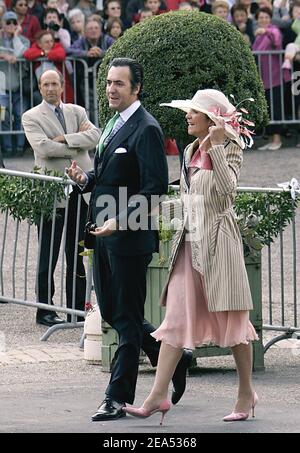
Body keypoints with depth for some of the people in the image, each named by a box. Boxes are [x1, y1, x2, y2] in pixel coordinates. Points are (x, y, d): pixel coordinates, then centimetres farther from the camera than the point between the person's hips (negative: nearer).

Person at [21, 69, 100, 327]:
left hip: (79, 188, 4)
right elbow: (43, 147, -15)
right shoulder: (32, 117, 1)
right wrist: (78, 145, -8)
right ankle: (44, 310, 5)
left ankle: (76, 308, 15)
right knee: (48, 254, -1)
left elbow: (95, 137, -3)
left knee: (77, 254, 8)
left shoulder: (77, 112, 14)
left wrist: (65, 139, -13)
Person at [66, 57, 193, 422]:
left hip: (130, 238, -9)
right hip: (104, 233, 9)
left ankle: (118, 398, 4)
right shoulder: (112, 126, 15)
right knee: (111, 312, 13)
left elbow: (155, 185, -19)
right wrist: (86, 179, 2)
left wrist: (119, 220, -24)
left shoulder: (146, 130, -13)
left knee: (127, 318, -1)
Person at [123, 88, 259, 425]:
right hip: (189, 242, 7)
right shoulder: (191, 151, 13)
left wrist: (216, 147, -27)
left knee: (231, 318, 3)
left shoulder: (230, 148, -7)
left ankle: (246, 393, 15)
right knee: (176, 319, -1)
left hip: (217, 242, -7)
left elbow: (227, 188, -24)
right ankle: (158, 396, -7)